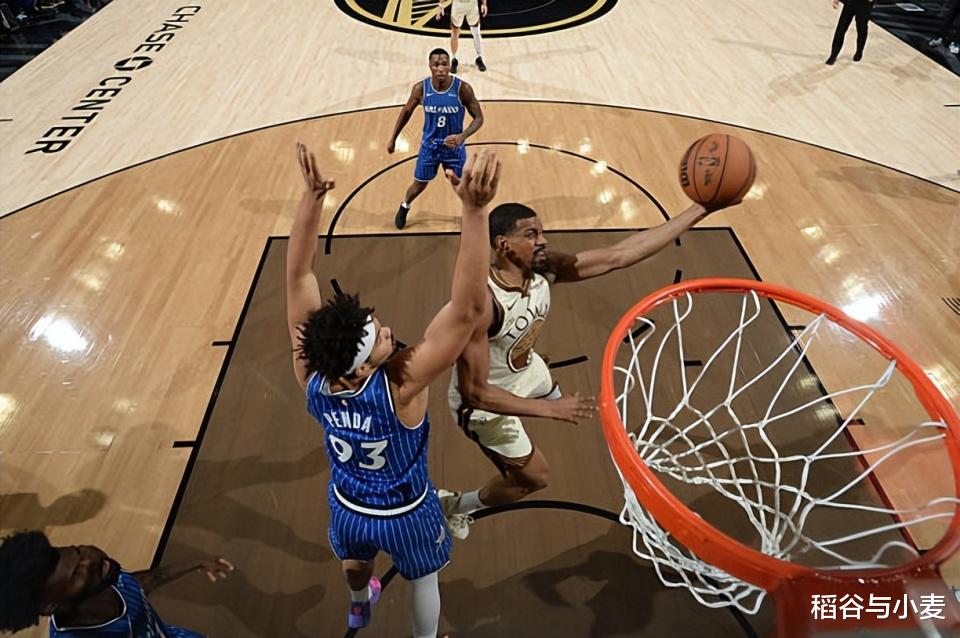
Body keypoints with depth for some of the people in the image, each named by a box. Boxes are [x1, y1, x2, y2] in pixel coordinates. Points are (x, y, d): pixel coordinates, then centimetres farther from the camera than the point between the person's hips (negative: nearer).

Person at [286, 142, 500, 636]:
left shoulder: (310, 375, -30)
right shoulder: (400, 386, -42)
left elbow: (298, 277, -27)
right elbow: (468, 309, -53)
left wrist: (312, 196, -35)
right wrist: (474, 210, -61)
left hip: (346, 505, 5)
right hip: (405, 514, -5)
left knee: (355, 558, 38)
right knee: (424, 579, 28)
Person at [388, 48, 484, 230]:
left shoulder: (463, 88, -21)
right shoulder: (420, 88, -15)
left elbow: (479, 118, -15)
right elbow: (406, 111, 2)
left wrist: (462, 136, -33)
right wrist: (393, 138, 8)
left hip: (454, 146, -1)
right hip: (429, 145, 2)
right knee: (419, 184, 16)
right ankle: (404, 207, 47)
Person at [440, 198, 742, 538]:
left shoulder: (545, 269, -22)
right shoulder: (482, 302, -41)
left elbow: (618, 255, -22)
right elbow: (474, 392, -37)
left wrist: (697, 211, -23)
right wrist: (549, 409, -38)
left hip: (526, 369, 7)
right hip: (484, 400, -7)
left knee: (556, 402, 36)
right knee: (534, 477, 7)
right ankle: (454, 504, 31)